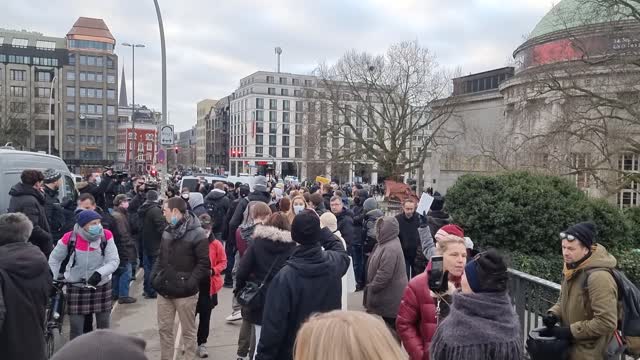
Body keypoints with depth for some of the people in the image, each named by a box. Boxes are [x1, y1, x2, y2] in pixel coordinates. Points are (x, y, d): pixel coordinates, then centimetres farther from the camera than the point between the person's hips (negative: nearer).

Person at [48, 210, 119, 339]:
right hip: (75, 286, -1)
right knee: (75, 328, 1)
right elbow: (54, 259, 2)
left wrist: (99, 273, -31)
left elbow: (114, 260, -16)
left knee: (104, 327, 11)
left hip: (101, 285, 1)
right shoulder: (69, 238, -15)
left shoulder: (106, 236, -15)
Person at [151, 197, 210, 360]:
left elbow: (204, 263, -14)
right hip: (164, 289, 7)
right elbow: (161, 257, 18)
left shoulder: (197, 234, -13)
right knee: (164, 329, 15)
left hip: (185, 292, -6)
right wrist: (154, 276, 5)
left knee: (188, 331, 7)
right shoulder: (167, 232, 9)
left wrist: (191, 283, -19)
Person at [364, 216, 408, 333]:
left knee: (390, 325, 3)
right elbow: (378, 268, 17)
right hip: (389, 294, 10)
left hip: (390, 297, -10)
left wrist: (371, 289, -17)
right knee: (390, 324, 20)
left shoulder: (390, 249, -25)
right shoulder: (386, 244, 8)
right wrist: (371, 287, 16)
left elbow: (384, 274, -27)